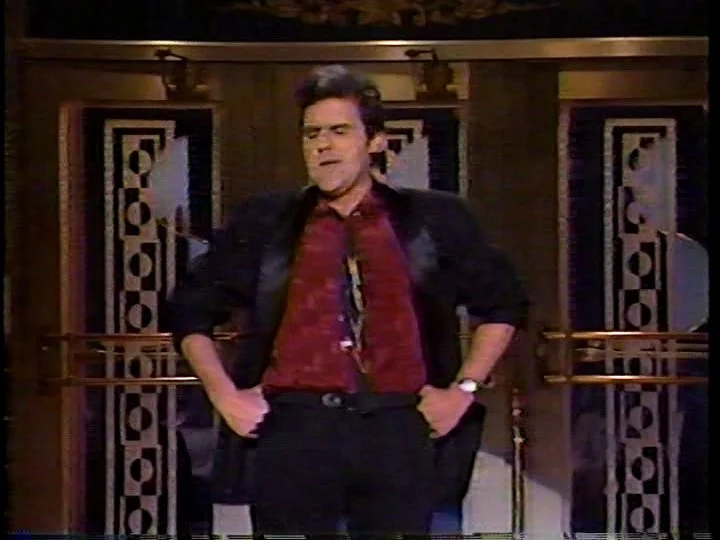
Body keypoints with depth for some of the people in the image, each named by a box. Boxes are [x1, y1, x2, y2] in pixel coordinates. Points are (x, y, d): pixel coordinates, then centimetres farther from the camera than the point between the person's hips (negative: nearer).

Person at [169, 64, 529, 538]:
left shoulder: (432, 219, 11)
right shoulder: (265, 222, 12)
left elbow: (504, 303, 19)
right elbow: (191, 310, 18)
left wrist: (463, 389, 9)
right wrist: (225, 395, 6)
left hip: (398, 433, 0)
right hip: (293, 431, 0)